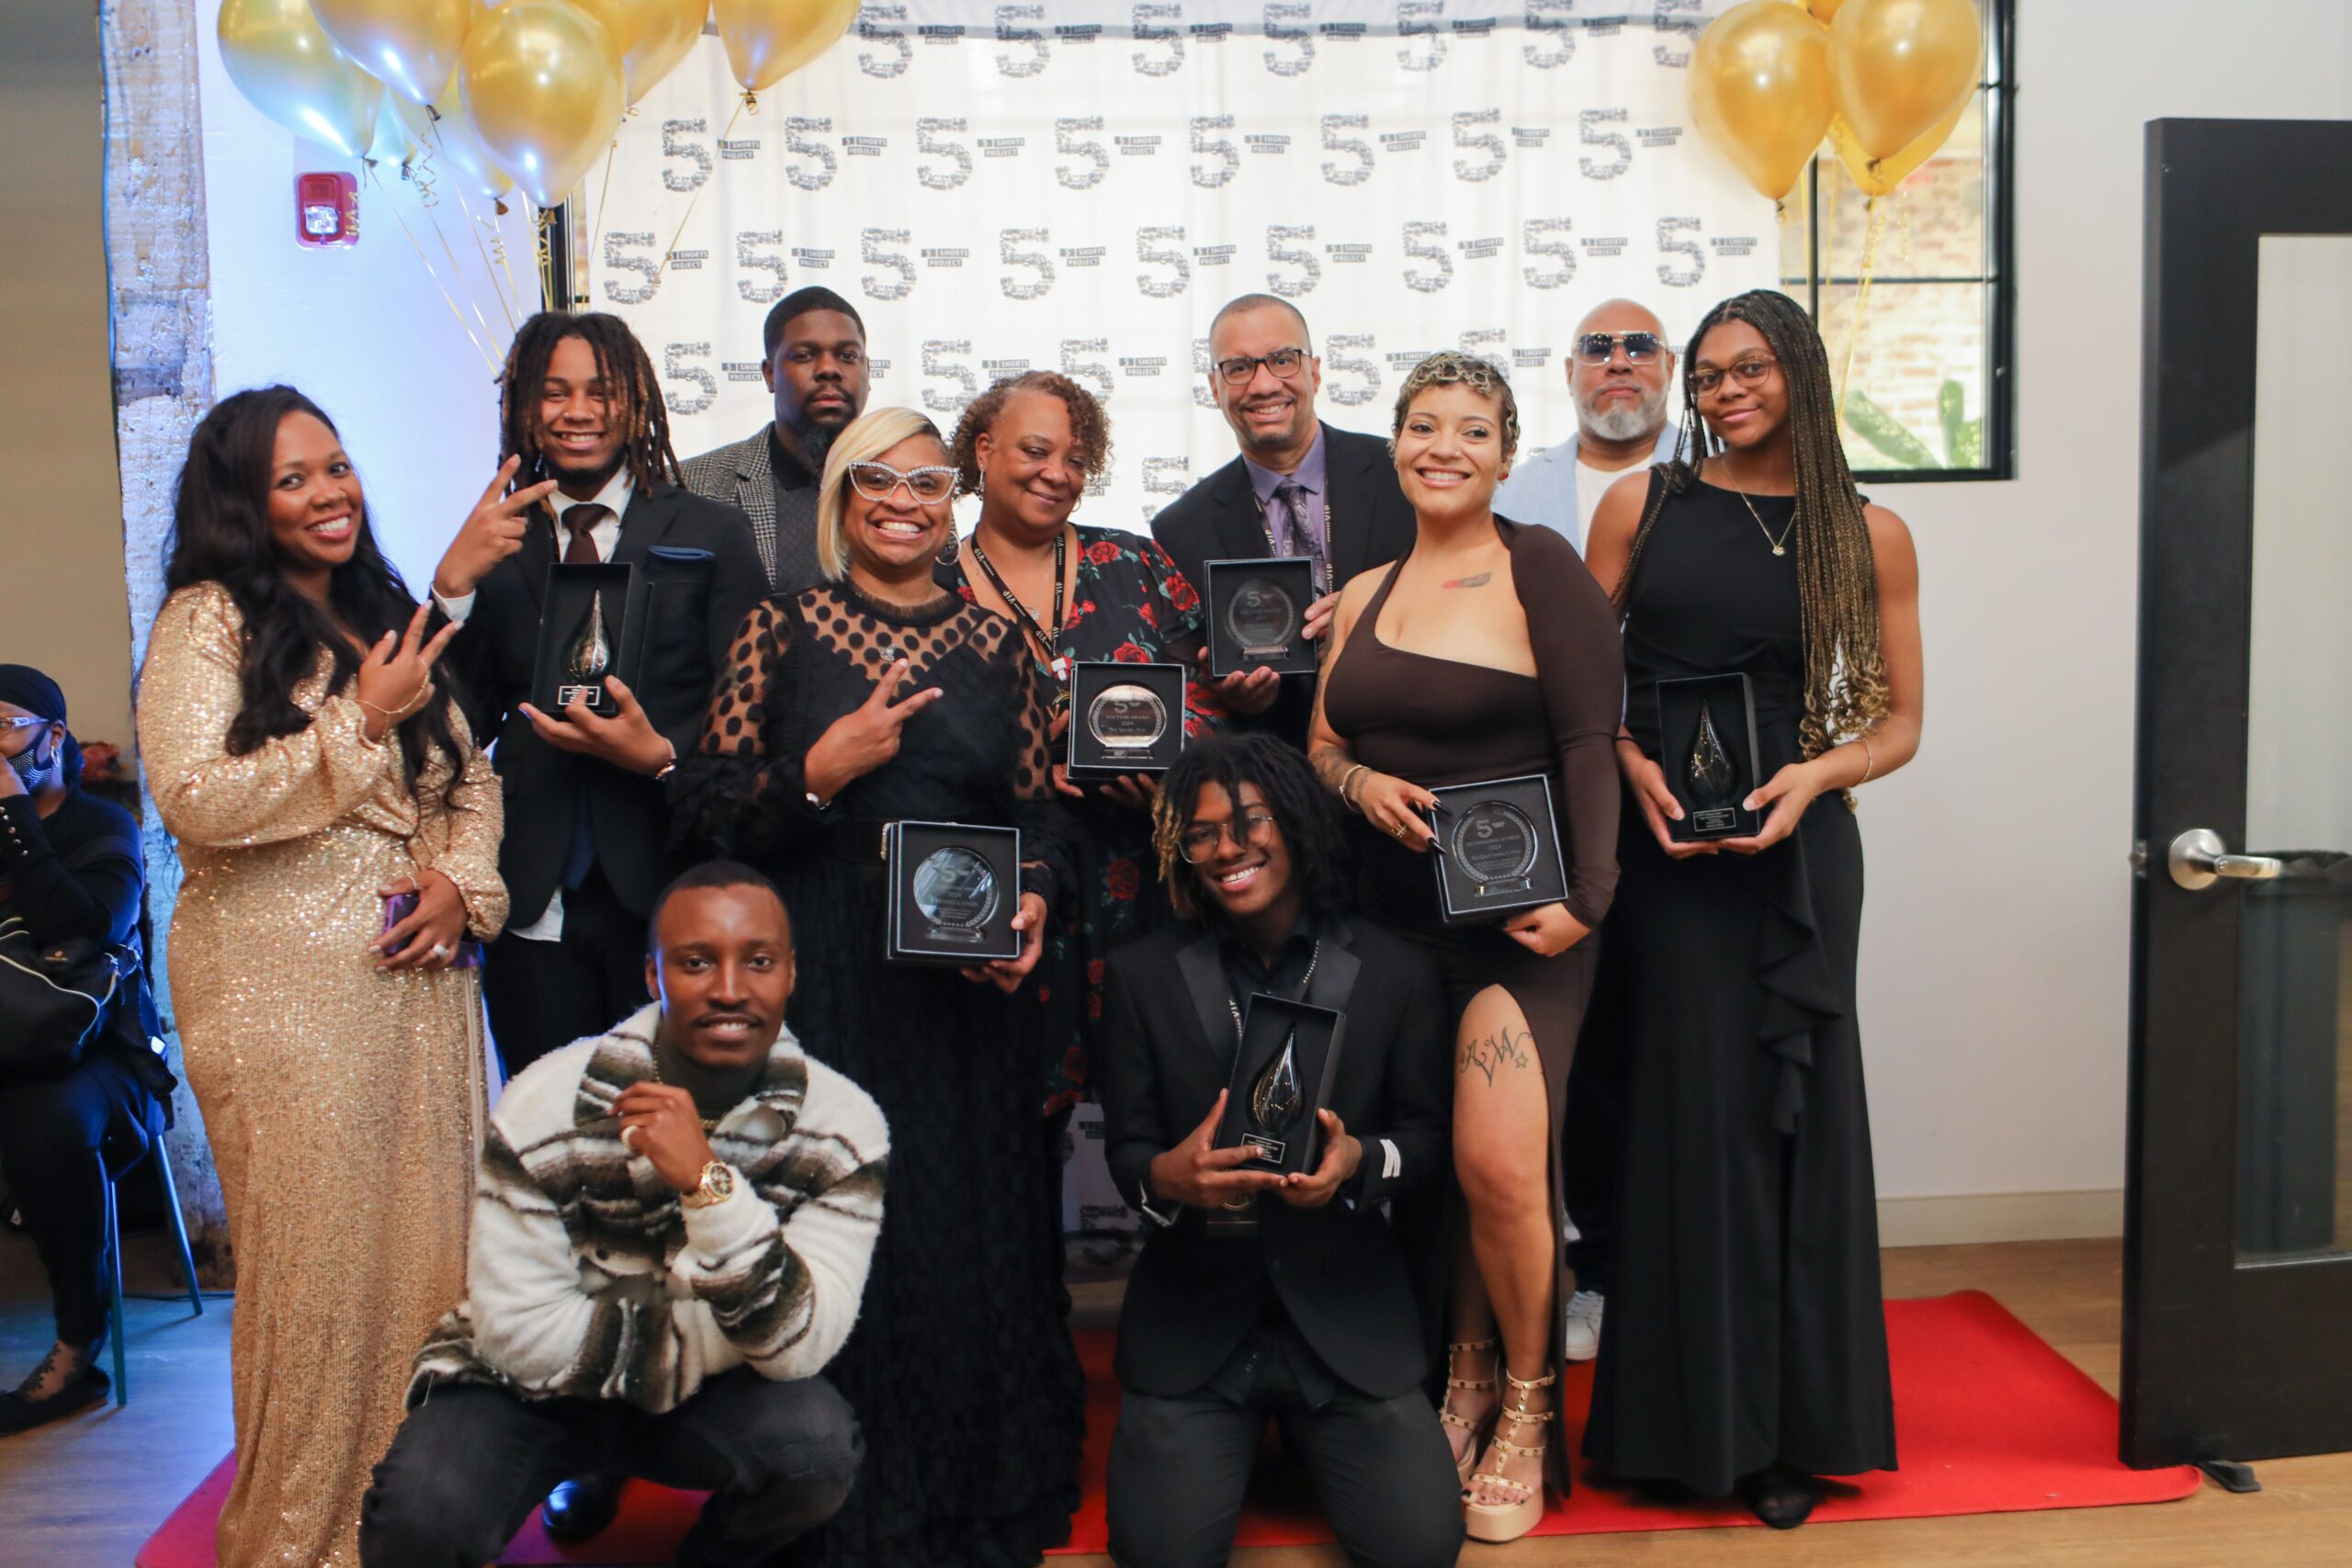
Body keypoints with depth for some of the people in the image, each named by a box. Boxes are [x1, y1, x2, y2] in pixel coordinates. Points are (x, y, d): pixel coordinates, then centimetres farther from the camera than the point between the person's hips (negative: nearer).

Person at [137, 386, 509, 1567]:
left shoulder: (387, 618, 15)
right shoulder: (207, 624, -4)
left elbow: (470, 776, 16)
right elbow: (193, 800, -16)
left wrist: (464, 876, -3)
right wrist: (360, 723, -14)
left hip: (418, 975, 6)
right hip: (288, 992, -6)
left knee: (425, 1240, 9)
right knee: (317, 1258, 1)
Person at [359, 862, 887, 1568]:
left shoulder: (842, 1126, -16)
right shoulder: (550, 1105, -19)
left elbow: (799, 1346, -24)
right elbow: (523, 1333, -18)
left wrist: (708, 1180, -38)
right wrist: (728, 1336, -17)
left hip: (711, 1395, 2)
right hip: (534, 1384, -1)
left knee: (817, 1446, -28)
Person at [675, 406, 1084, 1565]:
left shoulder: (996, 644, 9)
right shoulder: (779, 632, 4)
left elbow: (1039, 814, 10)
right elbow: (704, 806, 0)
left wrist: (1032, 901, -8)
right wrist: (820, 773, -14)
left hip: (966, 987, 2)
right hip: (819, 982, -1)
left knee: (968, 1234, 6)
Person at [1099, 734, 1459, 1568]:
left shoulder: (1398, 973, 0)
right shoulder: (1142, 975, 1)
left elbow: (1429, 1137, 4)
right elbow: (1126, 1148, 3)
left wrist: (1361, 1160, -20)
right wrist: (1166, 1177, -22)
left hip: (1345, 1305, 0)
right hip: (1194, 1309, 0)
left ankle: (1302, 1430, 18)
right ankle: (1231, 1433, 18)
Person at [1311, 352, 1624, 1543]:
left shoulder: (1540, 566, -5)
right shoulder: (1365, 593, 12)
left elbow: (1590, 743, -9)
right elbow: (1320, 743, 16)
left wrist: (1586, 895, -17)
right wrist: (1360, 783, -6)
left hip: (1518, 917, -5)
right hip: (1396, 919, 5)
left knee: (1499, 1165, -14)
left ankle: (1525, 1413, 9)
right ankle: (1464, 1381, 28)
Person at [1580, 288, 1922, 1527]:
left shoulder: (1867, 535, 5)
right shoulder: (1642, 504, 6)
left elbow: (1898, 722, 7)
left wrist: (1814, 775, -12)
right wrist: (1632, 763, -11)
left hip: (1794, 845, 0)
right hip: (1657, 839, 0)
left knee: (1787, 1109, 4)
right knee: (1679, 1108, 3)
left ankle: (1790, 1426, 17)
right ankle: (1686, 1419, 17)